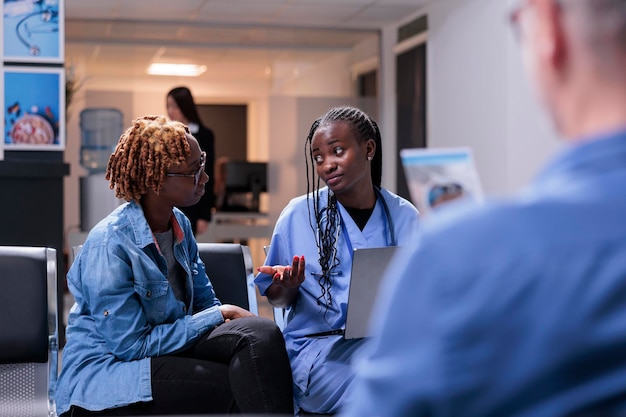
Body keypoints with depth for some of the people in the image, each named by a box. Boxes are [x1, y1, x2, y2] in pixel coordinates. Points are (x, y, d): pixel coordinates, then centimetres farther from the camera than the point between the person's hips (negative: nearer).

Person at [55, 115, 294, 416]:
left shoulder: (181, 225, 6)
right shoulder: (109, 244, -19)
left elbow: (205, 304, 13)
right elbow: (131, 345, -19)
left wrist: (232, 314, -12)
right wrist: (219, 317, -16)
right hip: (104, 382, -7)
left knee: (262, 334, -22)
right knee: (238, 389, -27)